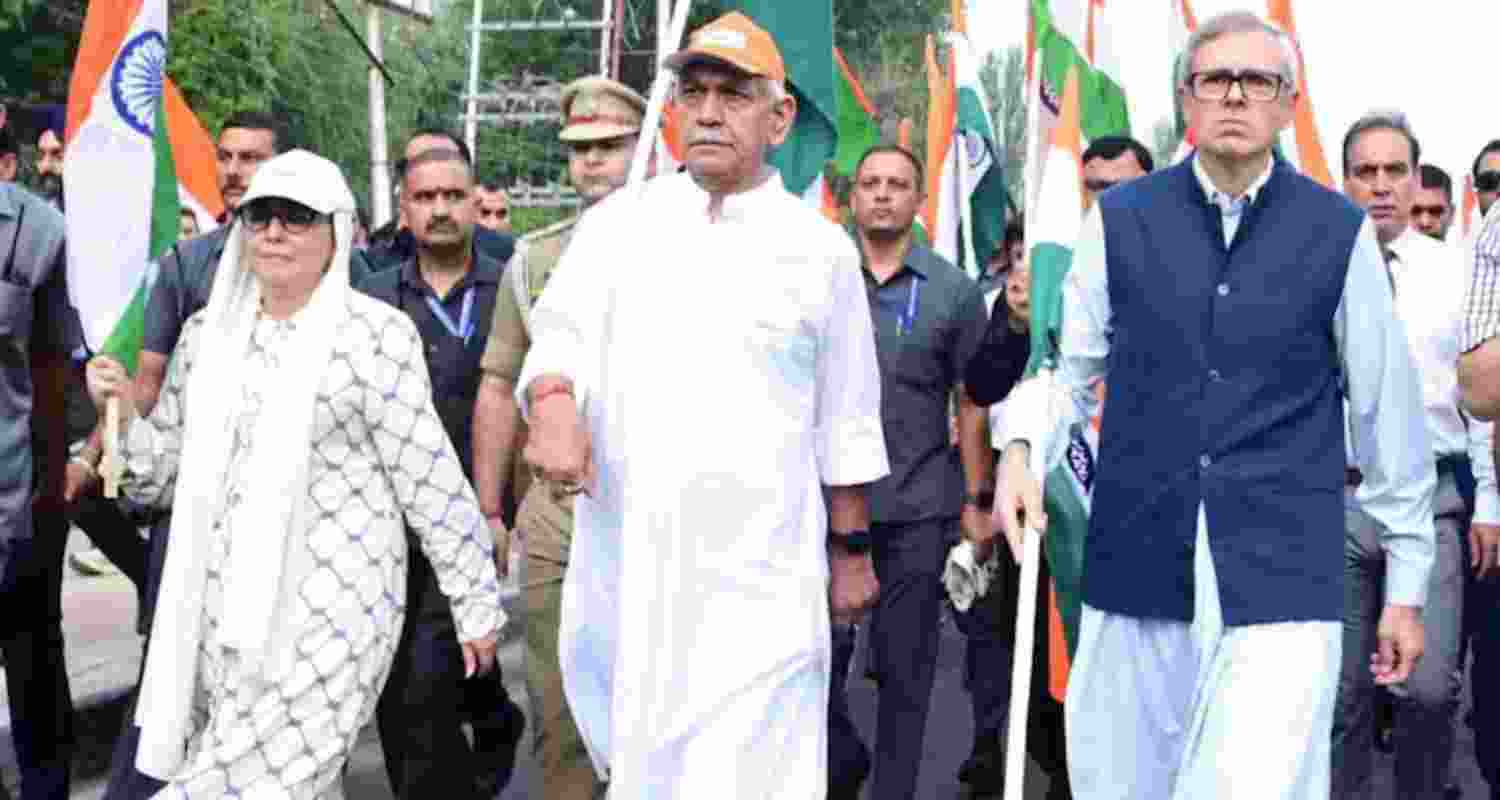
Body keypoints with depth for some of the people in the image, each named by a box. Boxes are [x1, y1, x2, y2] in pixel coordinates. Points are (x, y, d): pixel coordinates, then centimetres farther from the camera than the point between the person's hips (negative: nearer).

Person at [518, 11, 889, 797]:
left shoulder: (820, 247, 5)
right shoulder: (615, 225, 7)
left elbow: (846, 420, 10)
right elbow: (562, 333, -4)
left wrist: (852, 548, 12)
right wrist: (554, 406, -26)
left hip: (758, 567, -2)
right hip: (624, 555, 2)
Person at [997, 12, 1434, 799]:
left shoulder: (1340, 232, 3)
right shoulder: (1119, 220, 5)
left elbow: (1386, 412, 7)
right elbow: (1071, 368, 10)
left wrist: (1406, 581, 9)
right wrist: (1021, 450, -12)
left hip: (1280, 574, -1)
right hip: (1135, 566, 2)